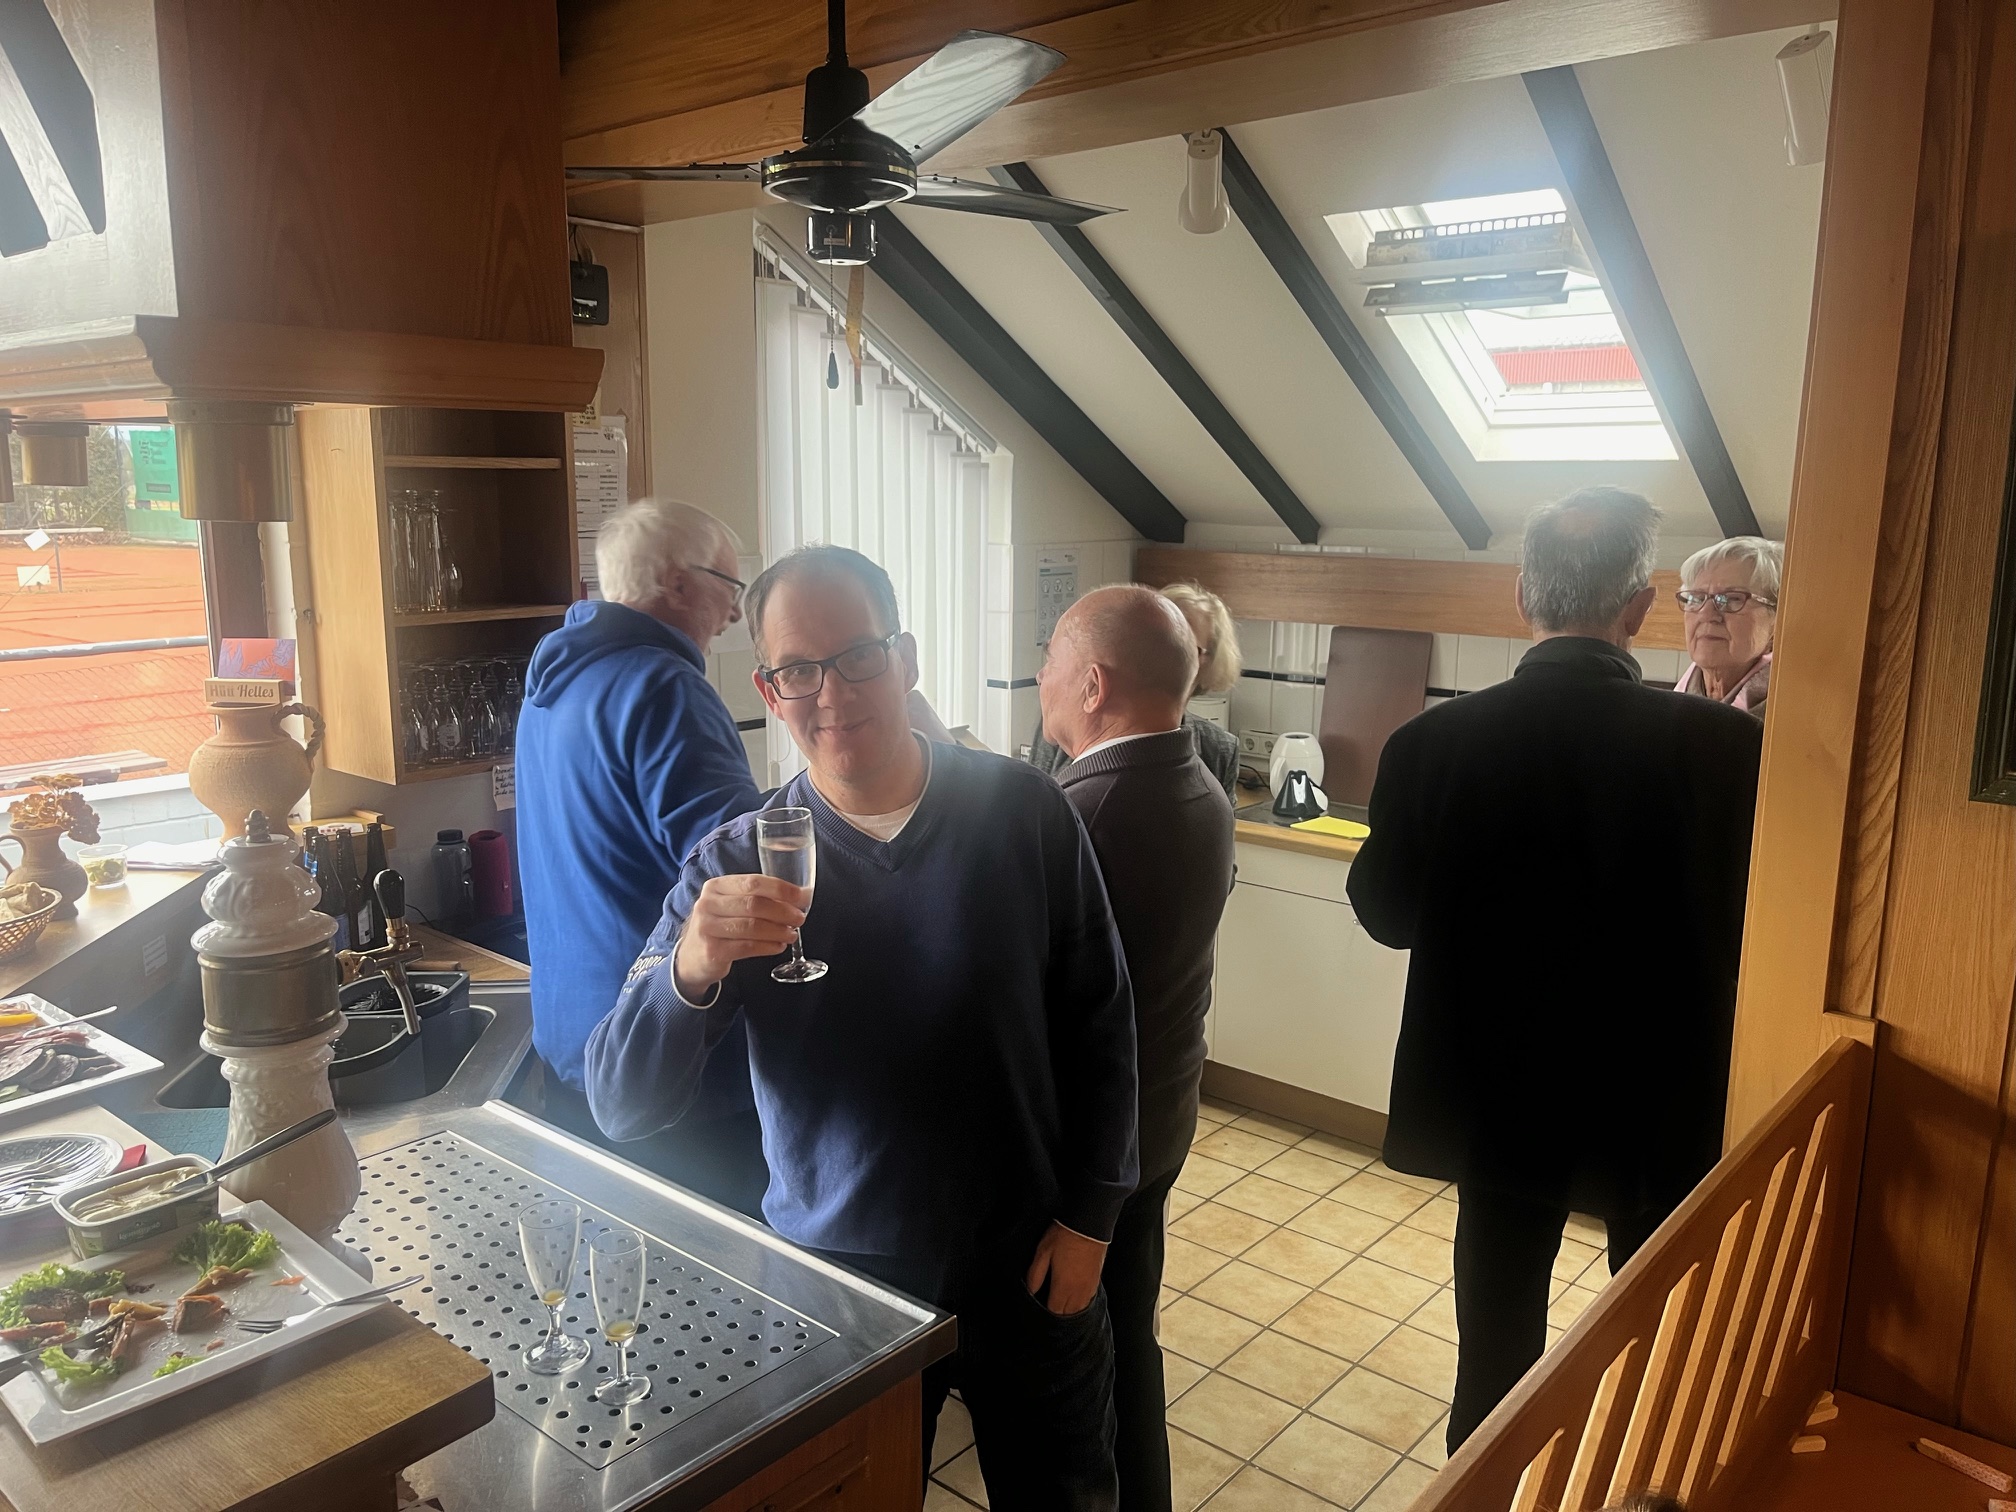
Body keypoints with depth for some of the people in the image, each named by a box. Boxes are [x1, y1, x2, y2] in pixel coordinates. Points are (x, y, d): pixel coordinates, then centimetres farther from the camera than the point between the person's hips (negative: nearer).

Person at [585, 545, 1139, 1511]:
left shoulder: (1021, 809, -11)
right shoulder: (738, 867, -12)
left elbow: (1097, 1019, -1)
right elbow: (621, 1108, -15)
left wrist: (1088, 1213, -2)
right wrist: (690, 970, -34)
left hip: (1028, 1266, 1)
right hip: (842, 1281, 0)